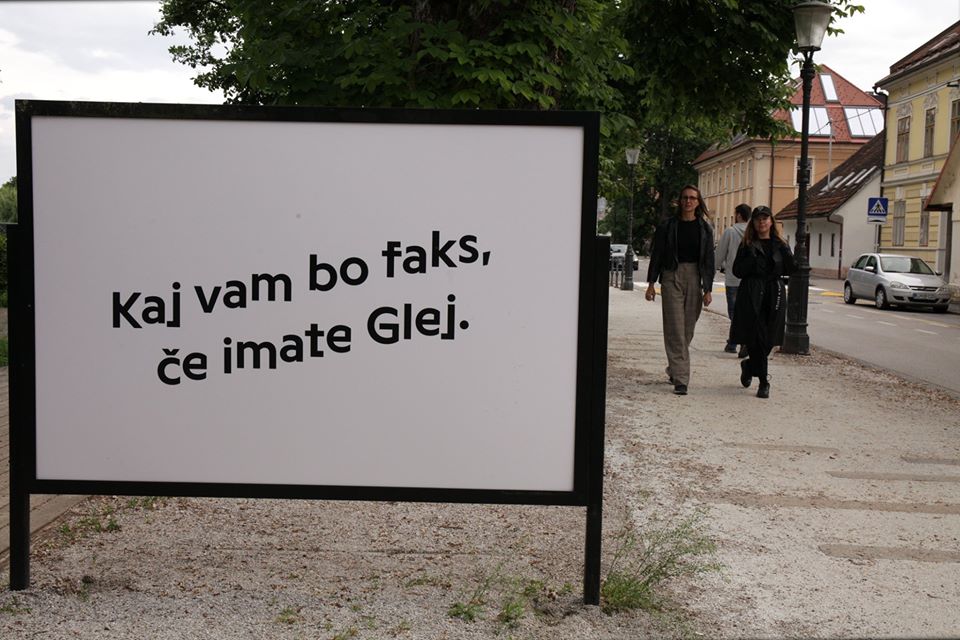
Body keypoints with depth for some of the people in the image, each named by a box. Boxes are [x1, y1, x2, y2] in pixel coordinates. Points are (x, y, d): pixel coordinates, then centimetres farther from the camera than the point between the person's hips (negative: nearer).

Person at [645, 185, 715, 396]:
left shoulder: (704, 228, 7)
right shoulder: (667, 226, 3)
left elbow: (709, 260, 7)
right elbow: (656, 255, 4)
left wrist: (708, 289, 1)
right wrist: (651, 283, -1)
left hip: (695, 278, 2)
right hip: (672, 277, -2)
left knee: (687, 330, 8)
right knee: (675, 329, -8)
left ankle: (674, 369, 29)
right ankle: (680, 379, -10)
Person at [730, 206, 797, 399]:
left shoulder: (779, 245, 13)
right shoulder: (747, 245, 5)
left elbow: (790, 269, 5)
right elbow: (737, 271, -2)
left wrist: (786, 254, -12)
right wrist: (751, 258, -16)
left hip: (774, 295, 3)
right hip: (752, 295, -3)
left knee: (769, 339, 2)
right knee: (757, 338, -8)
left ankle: (748, 365, 29)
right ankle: (763, 382, 2)